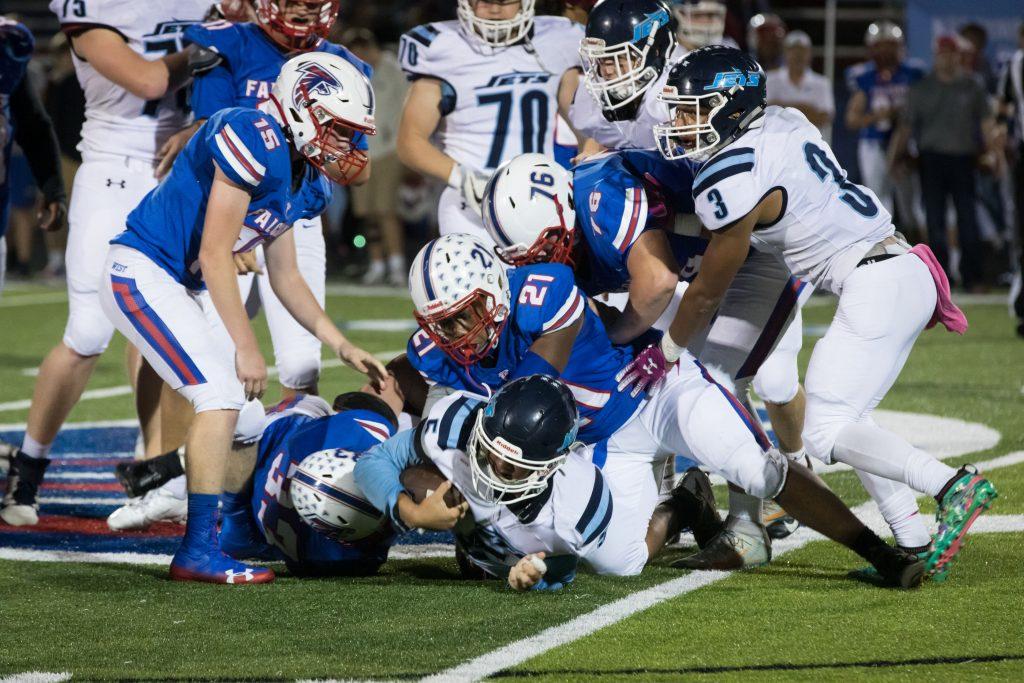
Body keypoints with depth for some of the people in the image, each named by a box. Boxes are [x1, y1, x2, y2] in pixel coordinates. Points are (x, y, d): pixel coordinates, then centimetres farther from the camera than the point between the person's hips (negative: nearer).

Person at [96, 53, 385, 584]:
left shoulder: (302, 181, 8)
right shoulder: (255, 141, -22)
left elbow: (285, 278, 18)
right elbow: (215, 256, -21)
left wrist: (343, 347, 14)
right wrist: (246, 348, -16)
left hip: (185, 287, 10)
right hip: (142, 274, -10)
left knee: (230, 396, 10)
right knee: (222, 392, -16)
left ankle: (204, 535, 19)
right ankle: (199, 550, -14)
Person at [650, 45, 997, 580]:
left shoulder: (731, 184, -12)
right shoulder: (782, 122, 10)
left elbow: (707, 294, -1)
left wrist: (666, 353, 12)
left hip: (874, 287, -9)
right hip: (907, 271, 9)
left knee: (825, 432, -7)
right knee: (845, 419, 15)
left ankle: (951, 485, -21)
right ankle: (915, 544, 9)